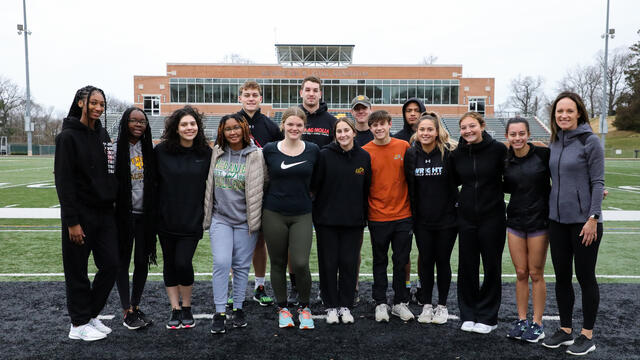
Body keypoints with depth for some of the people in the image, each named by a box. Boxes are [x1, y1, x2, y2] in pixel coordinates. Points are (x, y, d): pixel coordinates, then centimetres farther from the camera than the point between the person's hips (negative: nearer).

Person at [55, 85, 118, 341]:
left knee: (111, 265, 7)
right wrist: (72, 221, -17)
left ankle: (91, 315, 25)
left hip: (105, 213, 7)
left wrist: (113, 203, 11)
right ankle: (79, 324, 19)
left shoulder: (103, 135, 12)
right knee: (78, 270, 4)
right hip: (80, 214, -6)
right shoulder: (68, 136, -9)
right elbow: (63, 181, -14)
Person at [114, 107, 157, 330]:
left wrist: (155, 210, 8)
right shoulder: (116, 149, -5)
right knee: (123, 261, 4)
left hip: (145, 214, 4)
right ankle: (127, 312, 13)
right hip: (123, 213, -3)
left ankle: (136, 306, 24)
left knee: (142, 261, 9)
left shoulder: (149, 149, 8)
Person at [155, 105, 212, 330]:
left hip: (192, 220, -1)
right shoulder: (161, 151, -3)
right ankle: (175, 310, 25)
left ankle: (187, 308, 14)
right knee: (170, 264, 10)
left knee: (183, 263, -9)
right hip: (166, 219, 2)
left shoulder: (206, 153, -1)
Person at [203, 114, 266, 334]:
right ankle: (219, 312, 4)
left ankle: (238, 308, 23)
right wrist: (208, 215, 15)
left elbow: (260, 188, 1)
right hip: (220, 218, 2)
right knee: (221, 263, -6)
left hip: (244, 220, -1)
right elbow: (210, 184, 15)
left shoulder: (255, 155, -3)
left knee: (242, 265, 7)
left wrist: (256, 218, 0)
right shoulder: (217, 153, 6)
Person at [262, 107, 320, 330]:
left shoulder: (313, 150, 2)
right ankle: (282, 308, 27)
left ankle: (304, 307, 14)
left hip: (302, 214, 0)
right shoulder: (269, 150, 0)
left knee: (300, 263, -10)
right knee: (278, 263, 8)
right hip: (274, 213, 1)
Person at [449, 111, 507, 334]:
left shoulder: (498, 149, -8)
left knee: (492, 266, 6)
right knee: (467, 266, 8)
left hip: (492, 216, -3)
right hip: (466, 217, 3)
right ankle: (468, 315, 23)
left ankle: (487, 317, 20)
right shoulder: (456, 154, 3)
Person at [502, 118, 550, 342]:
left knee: (536, 274, 3)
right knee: (521, 273, 9)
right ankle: (521, 320, 21)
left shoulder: (542, 154, -8)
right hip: (515, 221, 3)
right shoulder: (505, 160, 4)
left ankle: (537, 324, 16)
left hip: (538, 221, -3)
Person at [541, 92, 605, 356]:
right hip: (557, 220, 6)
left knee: (585, 277, 6)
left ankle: (587, 336, 20)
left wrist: (593, 218, -16)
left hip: (583, 221, -6)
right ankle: (565, 330, 27)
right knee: (562, 277, 12)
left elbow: (597, 183, -11)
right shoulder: (554, 143, 8)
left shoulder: (590, 141, -9)